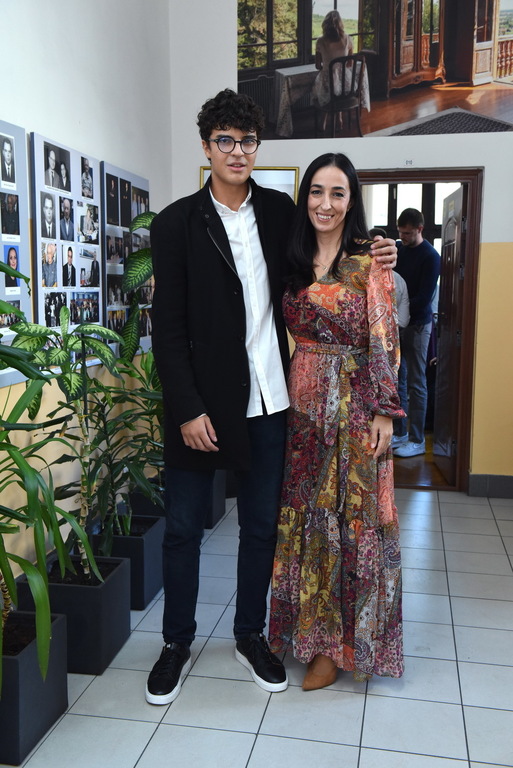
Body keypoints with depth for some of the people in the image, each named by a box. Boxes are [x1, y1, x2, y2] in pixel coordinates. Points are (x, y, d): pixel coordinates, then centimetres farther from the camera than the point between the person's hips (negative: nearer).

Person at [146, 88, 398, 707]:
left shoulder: (280, 210, 5)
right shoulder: (177, 223, -4)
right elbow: (167, 326, -7)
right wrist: (188, 409, -13)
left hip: (267, 400, 3)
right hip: (202, 401, -3)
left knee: (261, 526, 14)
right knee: (183, 528, 9)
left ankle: (250, 635, 33)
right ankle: (176, 644, 29)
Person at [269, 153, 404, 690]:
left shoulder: (369, 263, -6)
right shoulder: (294, 262, 8)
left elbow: (384, 343, -9)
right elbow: (287, 330, 13)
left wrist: (384, 413, -12)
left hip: (354, 407, -5)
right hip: (303, 403, 5)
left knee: (352, 517, 3)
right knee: (304, 516, 12)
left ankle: (338, 641, 18)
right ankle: (311, 624, 29)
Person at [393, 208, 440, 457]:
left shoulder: (430, 257, -10)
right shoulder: (398, 248, 8)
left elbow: (423, 298, -14)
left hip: (416, 324, -6)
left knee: (416, 383, -2)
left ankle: (417, 440, 4)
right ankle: (399, 433, 20)